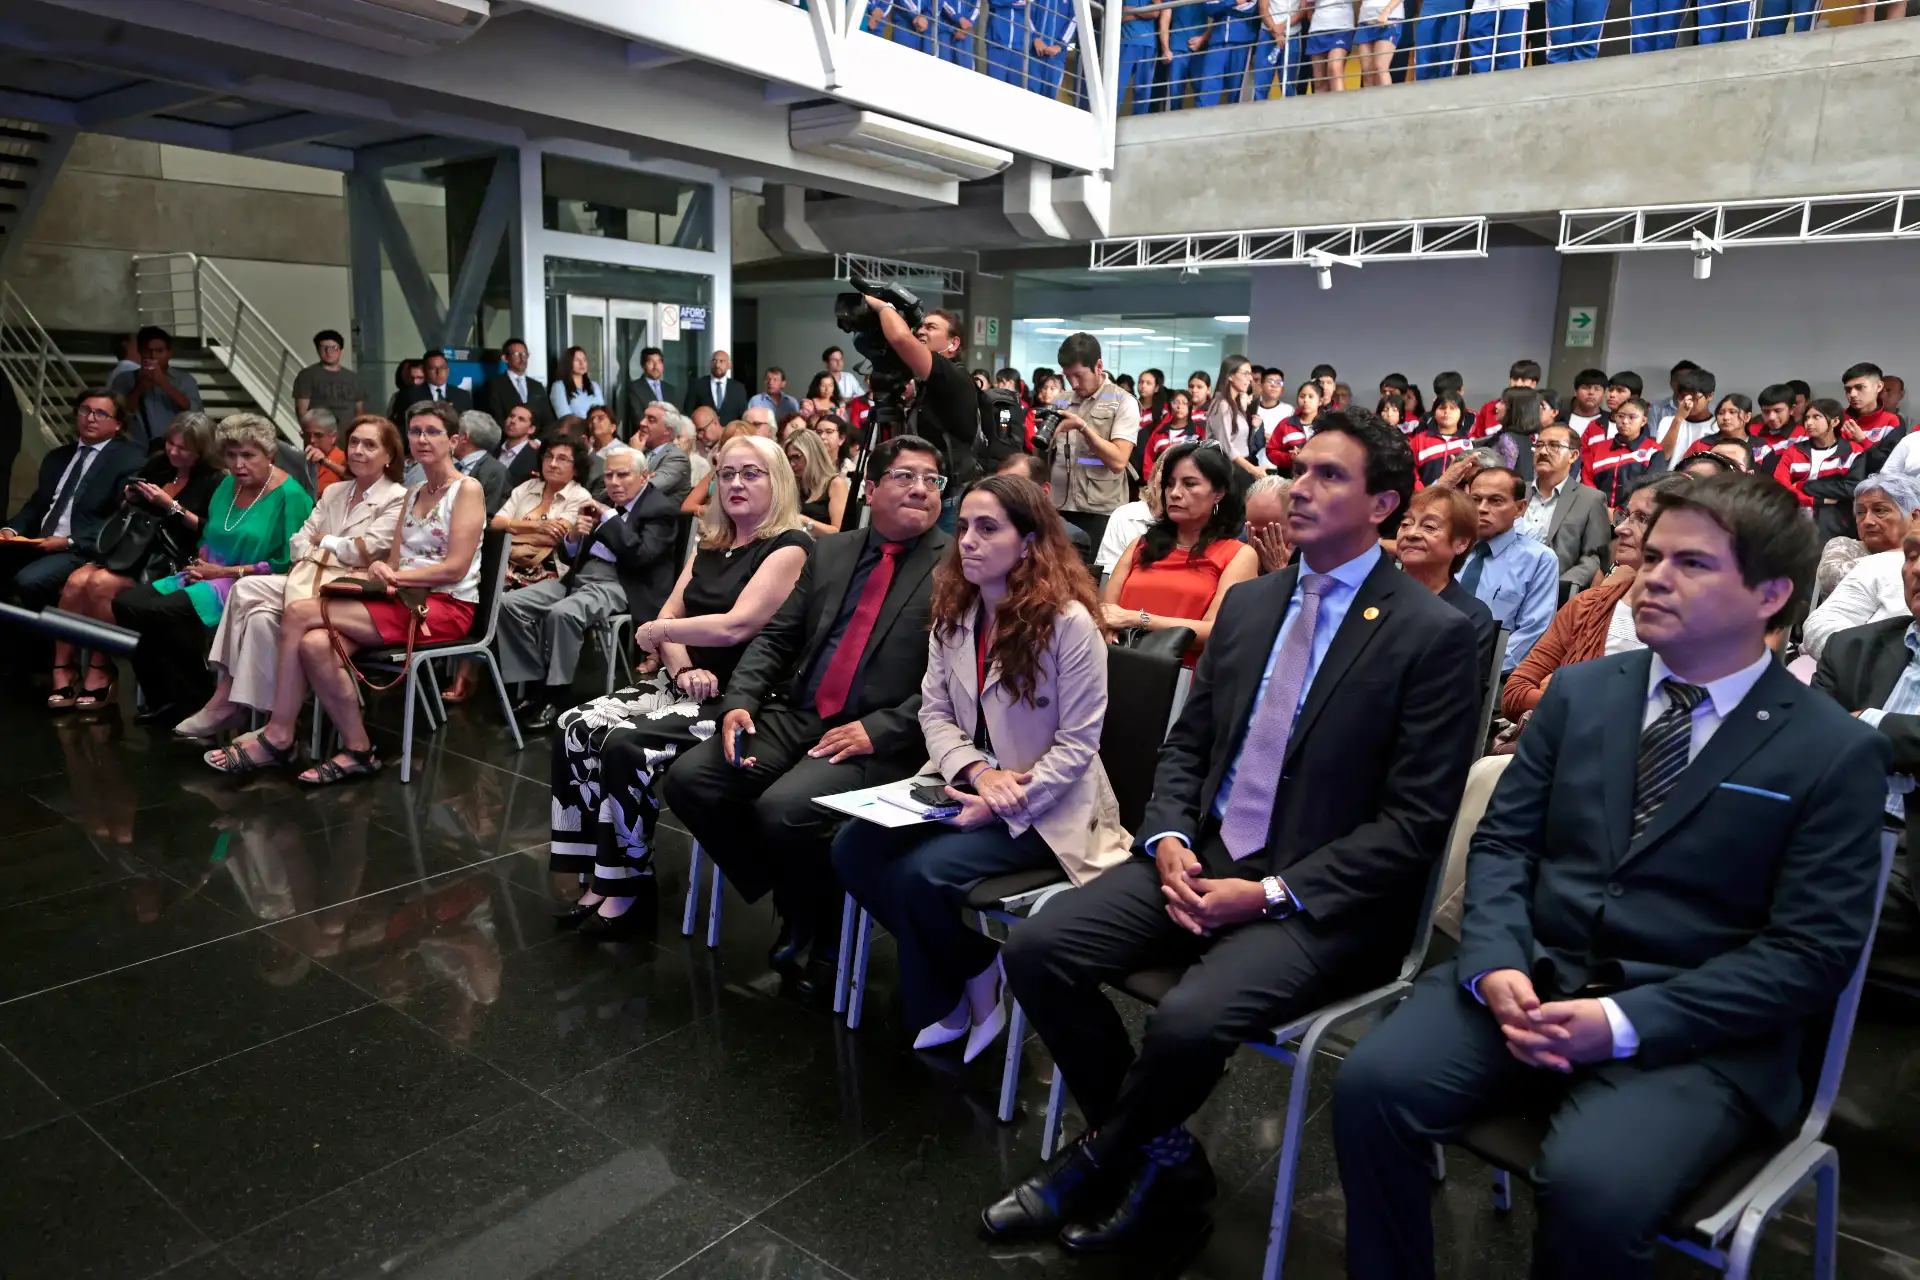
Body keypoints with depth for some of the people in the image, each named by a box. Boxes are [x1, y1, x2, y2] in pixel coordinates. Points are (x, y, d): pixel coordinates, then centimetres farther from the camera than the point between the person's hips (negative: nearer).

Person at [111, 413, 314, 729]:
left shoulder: (290, 496, -12)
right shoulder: (229, 484, 12)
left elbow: (286, 564, -16)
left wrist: (226, 571, -14)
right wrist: (201, 563, 1)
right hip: (210, 576, 9)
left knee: (162, 612, -26)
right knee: (126, 603, -8)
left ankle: (196, 700, -5)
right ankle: (165, 700, 1)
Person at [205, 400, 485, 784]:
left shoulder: (467, 489, -3)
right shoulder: (412, 494, 20)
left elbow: (456, 568, -13)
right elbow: (395, 563, 12)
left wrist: (394, 576, -16)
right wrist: (382, 572, -11)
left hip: (447, 607, -7)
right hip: (406, 601, 7)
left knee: (299, 613, -19)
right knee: (314, 643, -23)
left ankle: (278, 738, -8)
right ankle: (357, 750, -17)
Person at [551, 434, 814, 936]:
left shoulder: (789, 548, -9)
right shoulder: (710, 545, 17)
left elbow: (737, 625, -20)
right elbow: (669, 616, 10)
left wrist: (660, 630, -6)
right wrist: (683, 669, -10)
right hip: (687, 685, 8)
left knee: (627, 745, -26)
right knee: (577, 729, -10)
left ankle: (625, 889, -10)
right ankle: (597, 879, -6)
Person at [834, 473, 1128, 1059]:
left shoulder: (1069, 622, -17)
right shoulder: (954, 613, 4)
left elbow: (1076, 745, -15)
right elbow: (934, 711, 4)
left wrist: (1004, 804, -23)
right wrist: (976, 772, -15)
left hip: (1042, 808, -6)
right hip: (965, 788, 7)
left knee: (921, 873, -27)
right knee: (852, 849, -14)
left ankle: (978, 984, 6)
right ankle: (955, 982, 5)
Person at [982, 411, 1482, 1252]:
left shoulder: (1433, 632, -8)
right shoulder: (1247, 602, 11)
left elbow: (1416, 823, -11)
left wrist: (1272, 892, -18)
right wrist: (1169, 841, -6)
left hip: (1322, 901, -6)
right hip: (1201, 858, 6)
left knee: (1188, 1021, -30)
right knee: (1037, 949, -11)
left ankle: (1100, 1164, 5)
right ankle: (1157, 1154, 9)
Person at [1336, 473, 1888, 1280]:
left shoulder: (1836, 751, -2)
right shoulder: (1579, 691, 10)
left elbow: (1811, 953, -7)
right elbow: (1502, 841, 8)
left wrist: (1627, 1022, -18)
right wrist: (1495, 965, -12)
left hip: (1696, 1033, -3)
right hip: (1530, 982, 4)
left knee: (1590, 1186, -31)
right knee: (1373, 1084, -21)